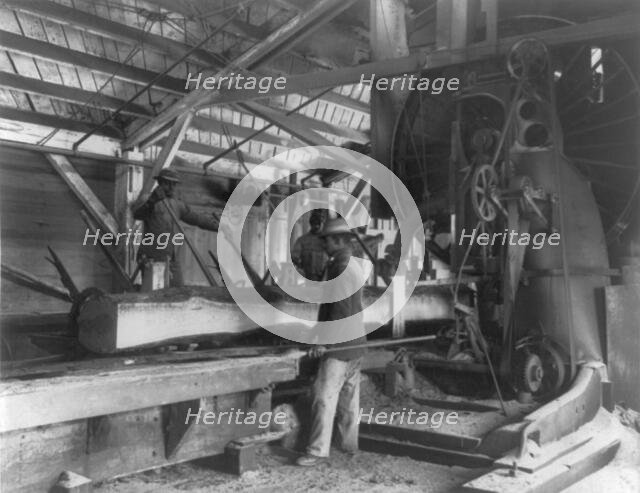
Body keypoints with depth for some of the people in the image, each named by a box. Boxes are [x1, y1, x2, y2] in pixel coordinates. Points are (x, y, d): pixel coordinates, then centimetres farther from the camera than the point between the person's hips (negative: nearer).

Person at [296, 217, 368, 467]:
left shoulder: (341, 268, -16)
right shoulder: (354, 267, 14)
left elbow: (341, 310, -22)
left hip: (339, 344, -10)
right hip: (355, 342, 10)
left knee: (325, 396, -7)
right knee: (349, 397, 15)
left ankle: (317, 450, -3)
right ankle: (349, 445, 24)